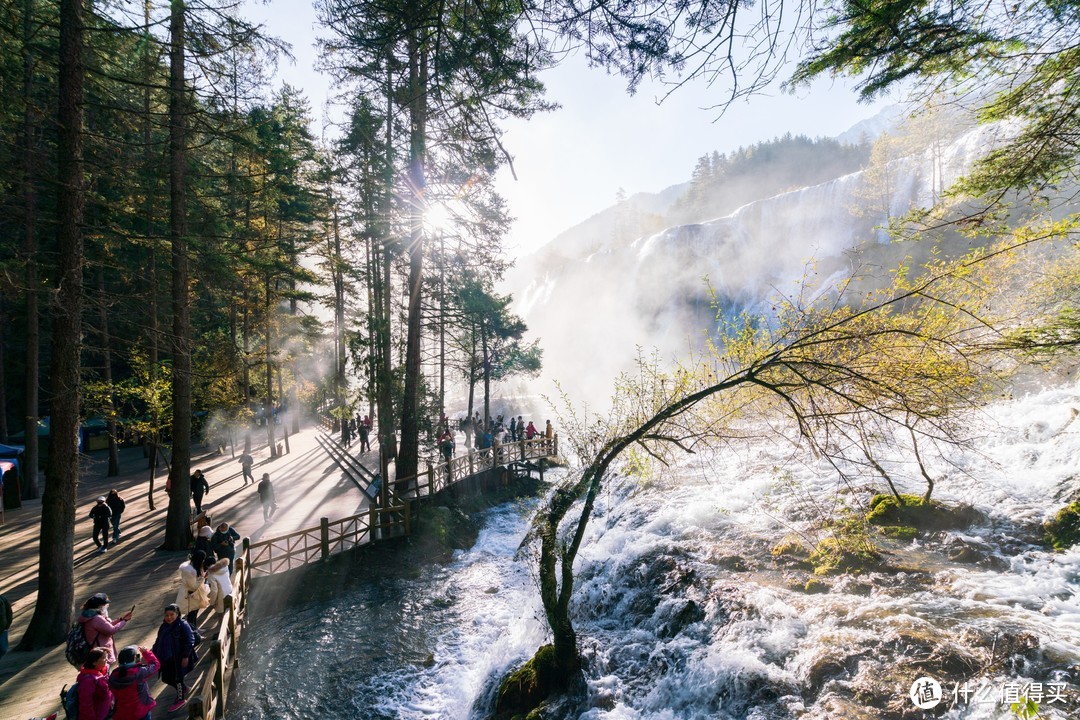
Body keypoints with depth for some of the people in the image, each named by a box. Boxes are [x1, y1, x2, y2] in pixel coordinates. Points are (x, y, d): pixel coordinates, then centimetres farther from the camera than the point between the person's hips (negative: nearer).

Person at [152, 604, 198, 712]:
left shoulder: (183, 625, -18)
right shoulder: (164, 626, 4)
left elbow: (189, 642, -19)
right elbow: (158, 641, 15)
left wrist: (185, 657, -21)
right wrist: (154, 654, 10)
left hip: (179, 658, -7)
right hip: (167, 658, 7)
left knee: (177, 678, 5)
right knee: (166, 678, 15)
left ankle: (181, 699, 28)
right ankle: (183, 688, 41)